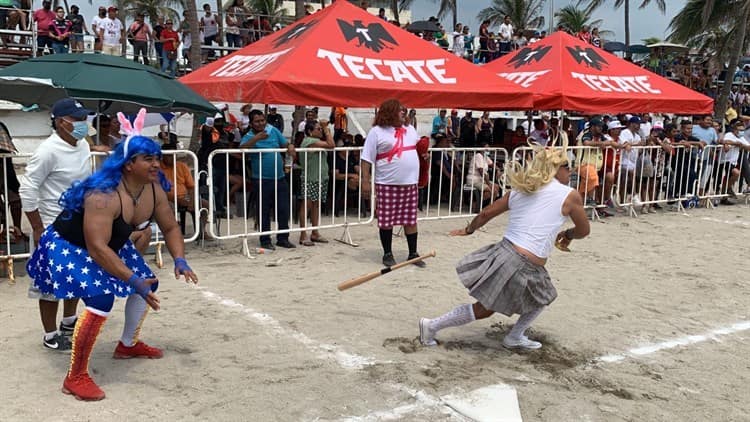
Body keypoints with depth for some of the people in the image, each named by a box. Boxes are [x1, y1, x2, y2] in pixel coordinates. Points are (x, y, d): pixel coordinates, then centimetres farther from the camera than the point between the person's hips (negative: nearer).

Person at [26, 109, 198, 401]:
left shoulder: (155, 189, -13)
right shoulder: (104, 195, -37)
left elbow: (170, 227, -1)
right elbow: (97, 247, -40)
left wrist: (179, 260, -17)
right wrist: (133, 281, -42)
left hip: (111, 246, 9)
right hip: (69, 247, -9)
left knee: (149, 283, 12)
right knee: (101, 297, -28)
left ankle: (128, 345, 35)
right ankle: (75, 378, -17)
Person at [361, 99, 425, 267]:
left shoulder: (410, 129, 14)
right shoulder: (377, 132, -5)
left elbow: (420, 148, 31)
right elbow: (366, 159, -7)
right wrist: (365, 181, -14)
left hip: (410, 183, 5)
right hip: (387, 184, -5)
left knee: (410, 219, 9)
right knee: (386, 220, 3)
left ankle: (413, 254, 18)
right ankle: (387, 254, 16)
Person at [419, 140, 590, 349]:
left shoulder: (520, 190, 10)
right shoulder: (570, 195, -5)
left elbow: (486, 213, 15)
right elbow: (583, 230, 8)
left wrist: (468, 230, 32)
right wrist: (567, 234, 30)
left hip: (503, 252, 7)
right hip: (523, 267, -7)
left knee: (543, 297, 28)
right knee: (482, 310, 11)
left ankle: (515, 338, 35)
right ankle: (432, 326, 16)